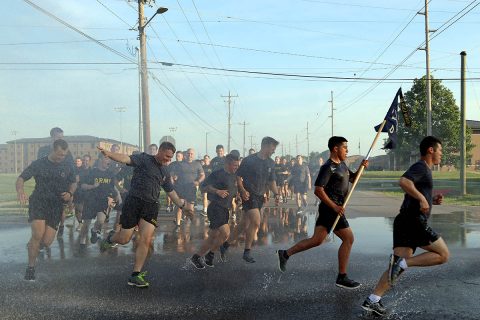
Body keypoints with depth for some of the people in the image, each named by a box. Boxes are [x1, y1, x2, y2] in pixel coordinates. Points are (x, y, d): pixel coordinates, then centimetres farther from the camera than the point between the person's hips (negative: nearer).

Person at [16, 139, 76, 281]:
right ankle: (30, 268, -4)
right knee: (38, 234, -24)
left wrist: (70, 193, -3)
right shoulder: (38, 164, -3)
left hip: (56, 205, 3)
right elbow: (20, 179, -3)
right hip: (38, 202, -2)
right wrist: (20, 191, -26)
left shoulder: (68, 167, 5)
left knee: (46, 242, -5)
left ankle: (32, 245, 34)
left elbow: (73, 183, 19)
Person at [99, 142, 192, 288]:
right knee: (124, 239, 1)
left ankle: (135, 276, 0)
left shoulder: (165, 172, 19)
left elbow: (171, 192, 28)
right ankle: (111, 238, 39)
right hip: (134, 201, -4)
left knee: (146, 240, -9)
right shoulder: (144, 159, 0)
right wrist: (109, 154, -35)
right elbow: (127, 159, -17)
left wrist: (183, 206, 28)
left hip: (151, 206, 5)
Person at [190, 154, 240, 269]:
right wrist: (217, 191, -21)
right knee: (225, 233, -18)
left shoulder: (234, 176, 15)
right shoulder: (217, 174, -9)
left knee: (213, 237, 10)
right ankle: (210, 255, 0)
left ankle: (196, 257, 22)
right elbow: (204, 186, -12)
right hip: (215, 207, -9)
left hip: (225, 209, 9)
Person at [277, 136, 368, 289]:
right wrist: (335, 206, -21)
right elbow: (318, 190, -20)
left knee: (317, 240, 6)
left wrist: (361, 167, 7)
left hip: (330, 209, 9)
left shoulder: (341, 164, 15)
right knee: (348, 239, -5)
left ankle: (285, 254, 10)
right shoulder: (328, 167, -15)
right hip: (331, 209, -9)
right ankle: (342, 277, 4)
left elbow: (352, 178, 26)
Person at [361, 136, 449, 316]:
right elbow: (404, 182, -26)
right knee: (443, 255, 1)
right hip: (414, 221, -9)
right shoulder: (421, 167, -5)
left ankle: (372, 300, -3)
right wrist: (422, 198, -23)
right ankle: (402, 263, -11)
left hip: (404, 222, 9)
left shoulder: (423, 169, 26)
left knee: (399, 267, 4)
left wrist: (432, 201, 20)